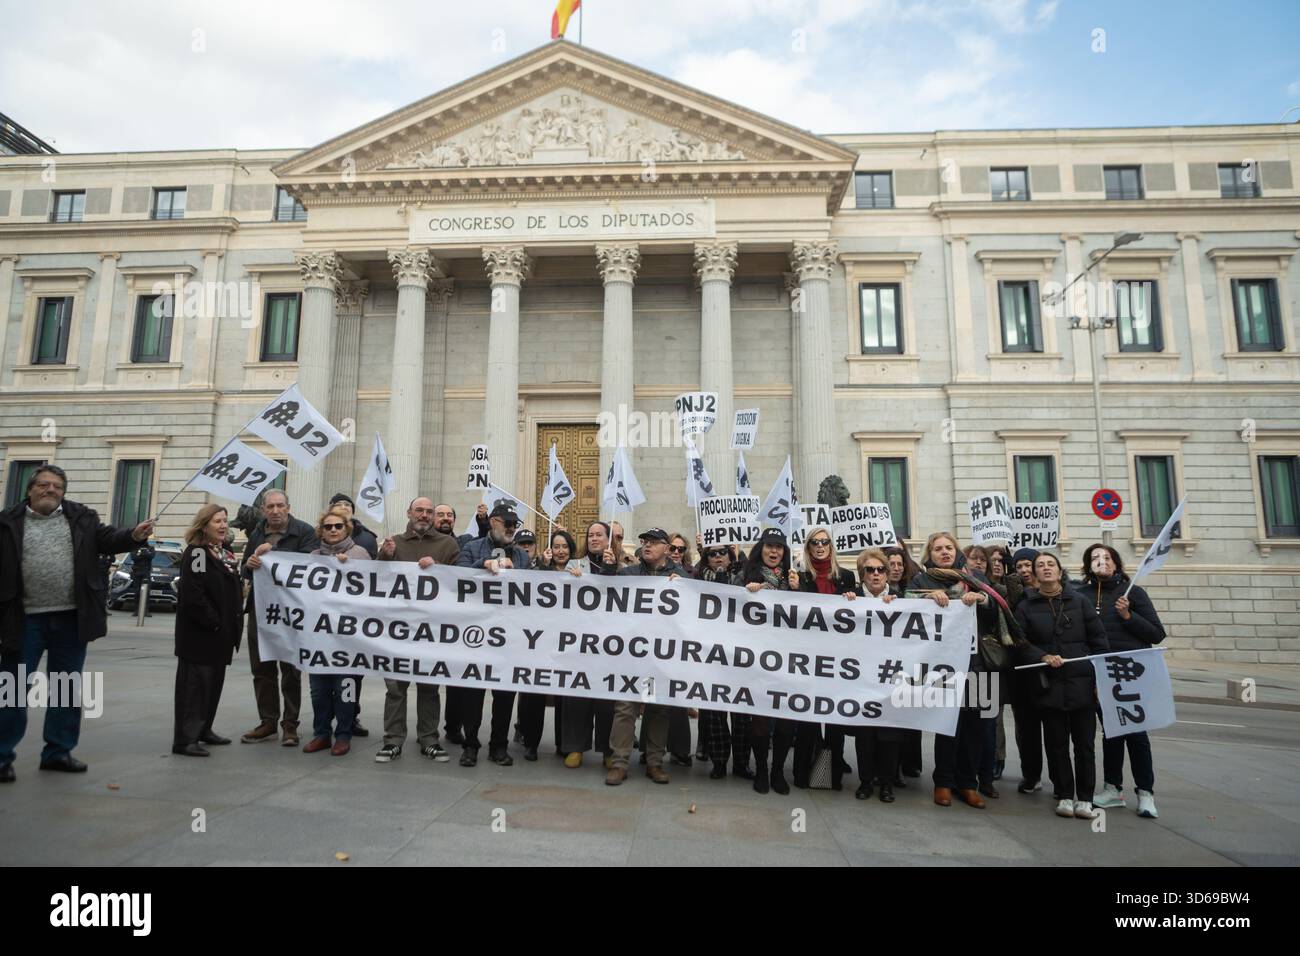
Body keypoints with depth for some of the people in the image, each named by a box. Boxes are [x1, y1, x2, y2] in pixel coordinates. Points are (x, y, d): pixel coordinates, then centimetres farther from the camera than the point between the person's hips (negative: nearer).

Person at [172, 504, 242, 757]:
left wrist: (232, 626, 12)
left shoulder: (222, 553, 16)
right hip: (199, 633, -9)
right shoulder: (196, 552, -12)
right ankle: (185, 739, 2)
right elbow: (192, 594, -21)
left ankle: (203, 730, 27)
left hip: (220, 634, 9)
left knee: (214, 682, 15)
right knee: (194, 684, -4)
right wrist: (213, 622, -18)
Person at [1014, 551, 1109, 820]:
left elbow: (1099, 641, 4)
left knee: (1084, 743, 4)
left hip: (1082, 683, 0)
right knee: (1057, 744, 6)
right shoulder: (1026, 607, 4)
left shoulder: (1080, 602, 5)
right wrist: (1043, 657, -17)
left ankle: (1085, 798, 16)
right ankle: (1066, 796, 18)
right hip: (1049, 685, 0)